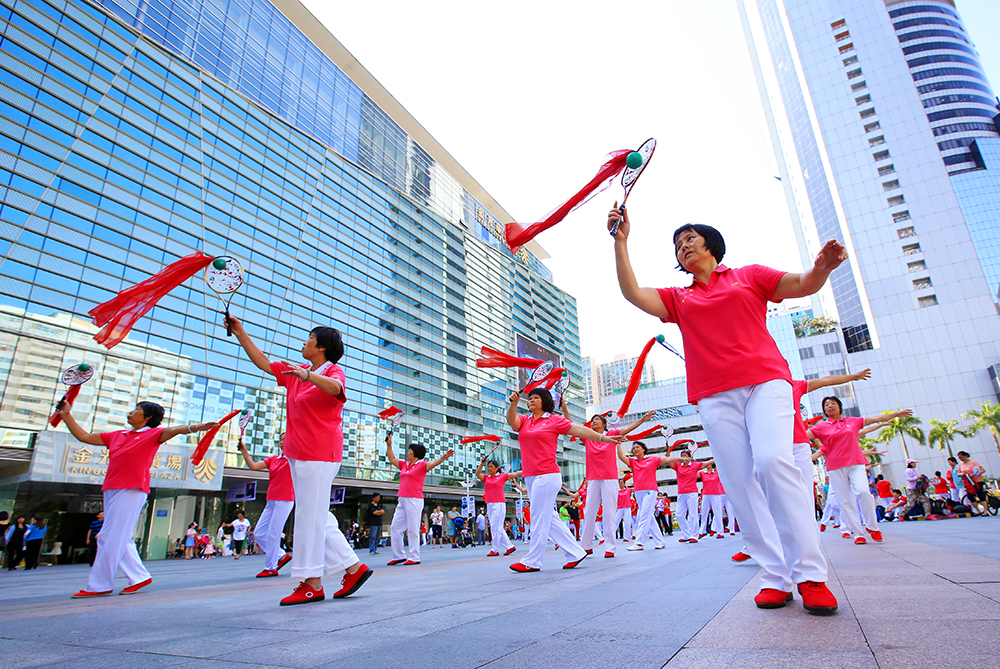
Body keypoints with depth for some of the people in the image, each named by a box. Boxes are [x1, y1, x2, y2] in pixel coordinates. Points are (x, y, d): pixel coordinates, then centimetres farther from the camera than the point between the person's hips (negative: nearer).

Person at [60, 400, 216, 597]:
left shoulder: (152, 434, -1)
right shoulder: (116, 436, 20)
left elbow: (174, 429, -20)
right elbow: (84, 436, 26)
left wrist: (195, 427, -41)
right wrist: (66, 415, 24)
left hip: (132, 490, -8)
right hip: (111, 490, 8)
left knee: (111, 539, -5)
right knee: (120, 539, 10)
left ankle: (99, 585, 5)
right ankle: (139, 577, 18)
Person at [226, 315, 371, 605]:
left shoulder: (334, 371, -6)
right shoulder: (295, 372, 20)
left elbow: (335, 388, -28)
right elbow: (264, 363, 23)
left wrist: (308, 376, -46)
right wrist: (240, 334, 20)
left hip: (320, 453, -9)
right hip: (298, 455, 9)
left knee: (310, 516, -7)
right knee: (318, 517, 10)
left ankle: (312, 584, 2)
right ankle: (353, 567, 16)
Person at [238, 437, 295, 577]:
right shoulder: (273, 459, 13)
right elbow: (253, 466, 4)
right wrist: (244, 452, -5)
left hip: (284, 501, -7)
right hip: (271, 501, 7)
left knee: (273, 534, -5)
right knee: (258, 533, 9)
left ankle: (271, 568, 10)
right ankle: (281, 556, 21)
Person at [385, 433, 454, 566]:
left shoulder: (422, 465, -4)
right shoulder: (404, 464, 17)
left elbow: (432, 463, -22)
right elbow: (391, 459, 28)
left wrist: (443, 457, -40)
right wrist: (389, 444, 22)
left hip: (414, 500, -8)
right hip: (402, 500, 8)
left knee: (412, 530, -5)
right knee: (395, 528, 10)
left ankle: (414, 557, 3)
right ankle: (399, 556, 19)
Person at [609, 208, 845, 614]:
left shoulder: (749, 276, 18)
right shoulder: (678, 299, 21)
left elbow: (803, 285, 10)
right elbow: (632, 293, 9)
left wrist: (822, 266, -14)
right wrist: (620, 241, 4)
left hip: (765, 381, -2)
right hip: (715, 396, 2)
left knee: (773, 461, -23)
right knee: (740, 482, -6)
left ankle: (810, 572, -13)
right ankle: (776, 577, 2)